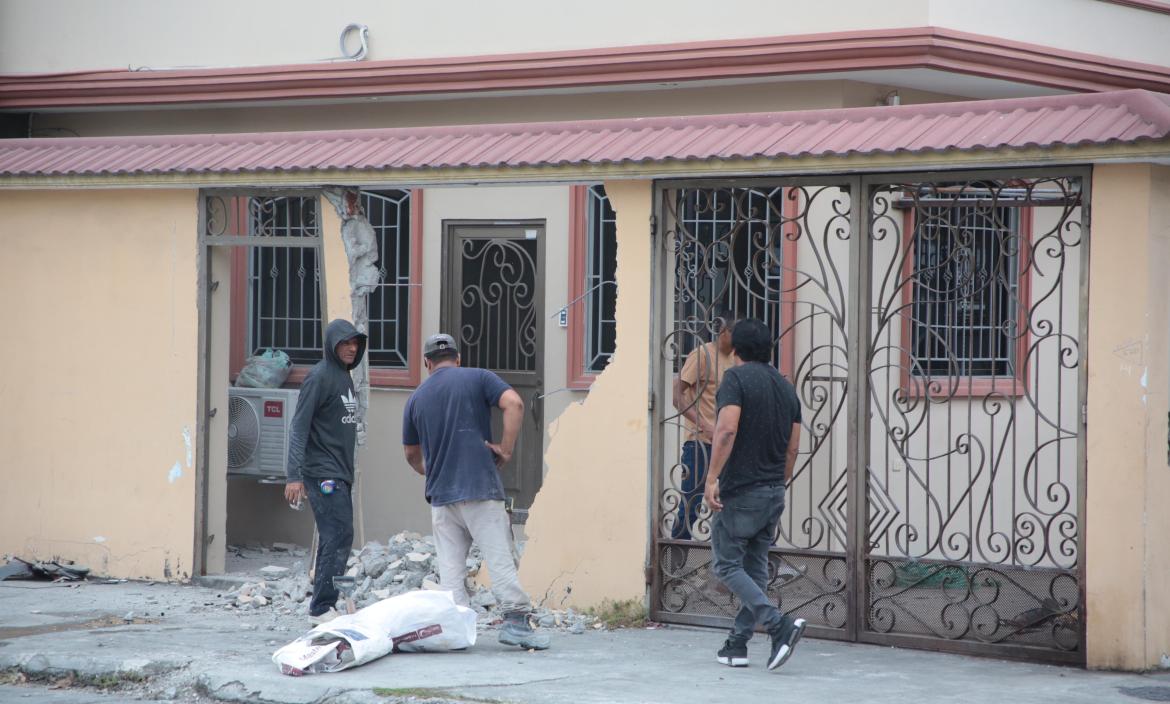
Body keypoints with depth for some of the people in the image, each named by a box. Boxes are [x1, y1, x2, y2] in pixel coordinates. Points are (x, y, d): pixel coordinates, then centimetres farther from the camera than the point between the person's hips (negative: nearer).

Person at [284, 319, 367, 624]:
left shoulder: (344, 376, 16)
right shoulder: (320, 376, -11)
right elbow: (299, 426, -15)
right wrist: (294, 475, -21)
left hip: (341, 473, 9)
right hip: (323, 472, -9)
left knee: (335, 538, 9)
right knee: (339, 536, -13)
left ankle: (321, 605, 14)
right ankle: (322, 607, -11)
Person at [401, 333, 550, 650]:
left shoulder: (416, 399, 14)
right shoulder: (478, 379, 4)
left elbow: (411, 454, 23)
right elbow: (514, 403, -13)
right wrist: (506, 449, -6)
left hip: (440, 494, 3)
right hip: (481, 487, -3)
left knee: (450, 565, 6)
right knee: (500, 557, -3)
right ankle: (516, 621, -10)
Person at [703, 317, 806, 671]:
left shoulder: (736, 378, -10)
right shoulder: (786, 387, 12)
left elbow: (727, 430, -23)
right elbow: (792, 447, 13)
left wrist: (712, 478, -20)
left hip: (740, 492, -7)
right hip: (774, 493, 7)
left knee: (728, 565, -1)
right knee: (755, 568, 12)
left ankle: (780, 625, -18)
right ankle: (736, 645, 14)